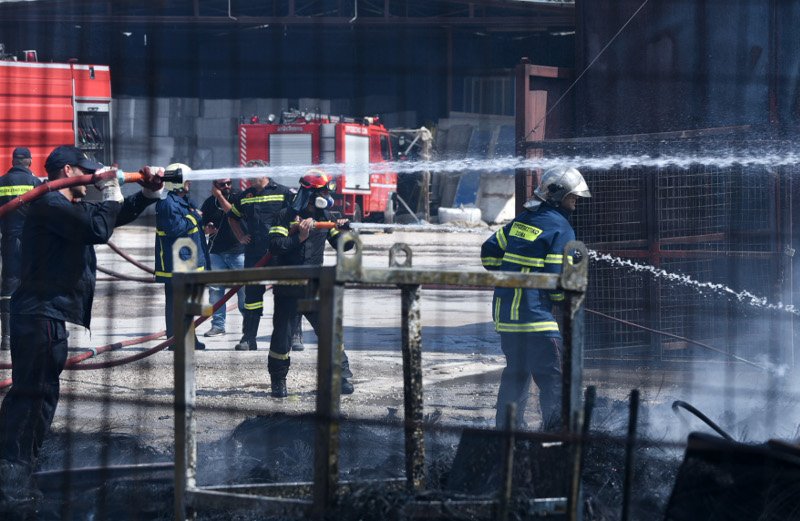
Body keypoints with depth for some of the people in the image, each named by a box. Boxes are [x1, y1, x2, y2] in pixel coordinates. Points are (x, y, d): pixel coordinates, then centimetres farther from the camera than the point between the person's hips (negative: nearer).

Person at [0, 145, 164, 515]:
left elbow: (118, 216, 29)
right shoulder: (50, 205, -13)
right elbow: (100, 229, -21)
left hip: (51, 316, 11)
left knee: (42, 394, 14)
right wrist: (111, 192, -7)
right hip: (40, 314, -11)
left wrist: (149, 191, 16)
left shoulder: (72, 206, 18)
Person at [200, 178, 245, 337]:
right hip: (216, 251, 3)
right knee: (215, 288, -1)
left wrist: (219, 196, -11)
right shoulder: (209, 203, 10)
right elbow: (202, 225, 16)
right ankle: (218, 324, 5)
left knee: (244, 288, -4)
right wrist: (207, 229, -7)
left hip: (238, 251, -3)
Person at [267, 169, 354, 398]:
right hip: (287, 289, -3)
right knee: (282, 336, 1)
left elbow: (344, 245, 8)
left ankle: (343, 377, 3)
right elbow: (274, 246, -16)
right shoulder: (286, 216, -5)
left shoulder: (324, 216, 9)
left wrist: (343, 229, -11)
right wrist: (299, 237, -25)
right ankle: (278, 381, 16)